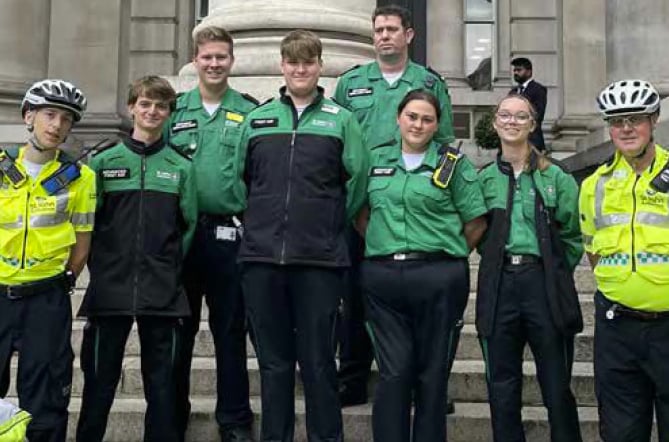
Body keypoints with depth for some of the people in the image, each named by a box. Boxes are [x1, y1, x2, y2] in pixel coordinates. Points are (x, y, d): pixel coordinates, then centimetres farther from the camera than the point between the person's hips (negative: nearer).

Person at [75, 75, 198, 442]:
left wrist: (172, 268, 1)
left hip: (163, 294, 0)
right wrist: (99, 267, 0)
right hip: (109, 289, 0)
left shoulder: (181, 168, 7)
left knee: (162, 383, 7)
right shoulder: (104, 162, 6)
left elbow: (189, 225, 7)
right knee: (99, 379, 7)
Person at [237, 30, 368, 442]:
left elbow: (358, 179, 4)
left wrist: (331, 225, 7)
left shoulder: (341, 119, 5)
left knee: (318, 362, 4)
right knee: (273, 362, 10)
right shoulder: (256, 118, 11)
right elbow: (238, 176, 17)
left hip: (320, 259, -2)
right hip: (261, 256, 2)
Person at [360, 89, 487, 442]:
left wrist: (449, 255, 4)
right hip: (381, 276, 2)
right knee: (393, 370, 2)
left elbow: (476, 222, 4)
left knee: (431, 370, 7)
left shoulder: (453, 164, 3)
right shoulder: (376, 158, 11)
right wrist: (381, 244, 10)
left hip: (438, 277, -1)